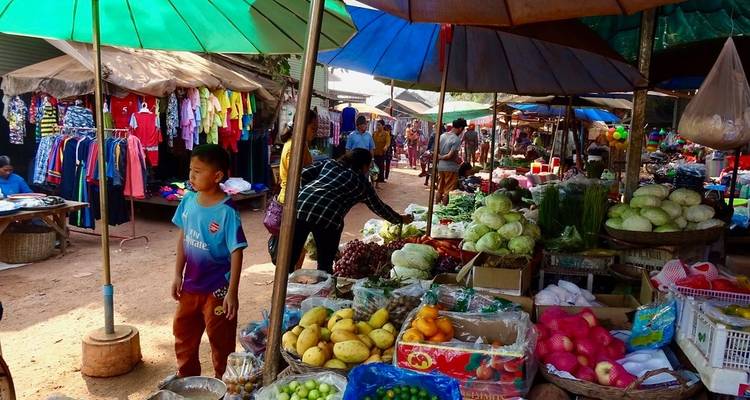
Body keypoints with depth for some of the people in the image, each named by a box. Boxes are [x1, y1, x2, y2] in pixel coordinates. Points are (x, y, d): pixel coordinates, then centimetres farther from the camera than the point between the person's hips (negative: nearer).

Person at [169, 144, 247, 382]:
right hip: (191, 284, 7)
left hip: (217, 288, -6)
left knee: (220, 339, 10)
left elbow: (236, 253, -20)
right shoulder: (189, 200, -4)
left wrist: (232, 292, -20)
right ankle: (186, 374, 45)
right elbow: (183, 238, 7)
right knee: (183, 331, 23)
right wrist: (178, 275, 7)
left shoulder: (227, 212, -22)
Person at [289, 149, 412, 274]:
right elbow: (379, 207, 26)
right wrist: (400, 219, 40)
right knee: (325, 264, 13)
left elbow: (304, 174, 13)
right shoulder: (362, 183, 16)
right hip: (327, 217, -4)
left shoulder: (329, 163, 23)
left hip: (300, 205, 4)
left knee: (291, 256, 10)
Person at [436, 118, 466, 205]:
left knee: (440, 190, 17)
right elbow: (450, 156, -19)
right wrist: (442, 157, -4)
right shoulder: (456, 140, -16)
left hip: (440, 166, 7)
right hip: (451, 168, -7)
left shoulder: (442, 136, 4)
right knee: (448, 191, 4)